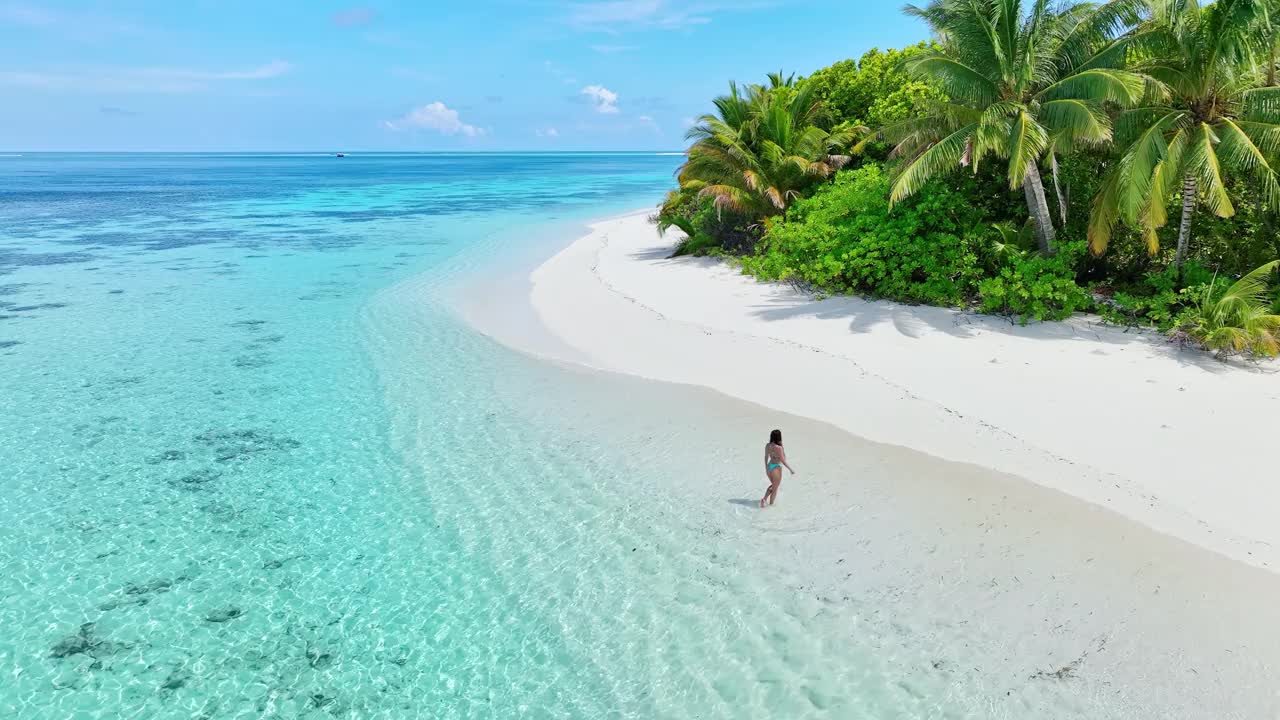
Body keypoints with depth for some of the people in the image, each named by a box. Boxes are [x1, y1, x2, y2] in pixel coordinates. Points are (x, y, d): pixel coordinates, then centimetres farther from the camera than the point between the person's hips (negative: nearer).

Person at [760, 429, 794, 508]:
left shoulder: (767, 446, -2)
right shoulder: (779, 448, -22)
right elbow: (783, 461, -19)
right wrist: (791, 469, -9)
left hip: (769, 467, 7)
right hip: (776, 468, -7)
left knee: (772, 485, 27)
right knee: (775, 489, 11)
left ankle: (764, 499, 14)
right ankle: (771, 504, 20)